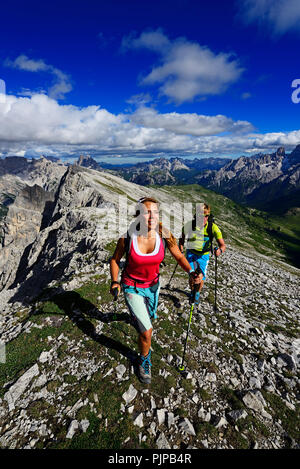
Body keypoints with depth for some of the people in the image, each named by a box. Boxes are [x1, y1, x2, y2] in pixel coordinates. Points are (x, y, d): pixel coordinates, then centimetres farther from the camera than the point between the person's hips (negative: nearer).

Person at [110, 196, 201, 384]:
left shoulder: (164, 236, -21)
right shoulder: (127, 237, -25)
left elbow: (179, 256, -8)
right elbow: (115, 259, -8)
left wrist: (191, 272, -25)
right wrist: (115, 281, -20)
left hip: (153, 284, 4)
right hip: (132, 286, -3)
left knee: (149, 316, 29)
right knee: (146, 331, -8)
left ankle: (137, 315, 68)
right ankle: (144, 360, 26)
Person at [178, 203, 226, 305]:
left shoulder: (213, 227, -19)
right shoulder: (189, 225, -17)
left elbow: (223, 245, -18)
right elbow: (182, 237, 4)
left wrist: (220, 250, -39)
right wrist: (181, 246, -11)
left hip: (204, 256, 1)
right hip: (191, 254, 0)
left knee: (201, 280, 3)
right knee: (193, 278, -12)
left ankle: (197, 293, 40)